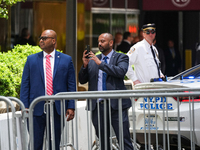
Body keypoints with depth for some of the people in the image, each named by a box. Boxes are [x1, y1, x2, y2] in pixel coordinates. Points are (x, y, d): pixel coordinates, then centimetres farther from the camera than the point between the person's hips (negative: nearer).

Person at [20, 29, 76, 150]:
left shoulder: (66, 60, 7)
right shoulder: (31, 60, 9)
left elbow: (71, 85, 5)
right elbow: (25, 84, 7)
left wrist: (71, 107, -3)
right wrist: (25, 107, -3)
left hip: (58, 108, 0)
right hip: (36, 108, 0)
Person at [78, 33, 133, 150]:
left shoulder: (121, 58, 4)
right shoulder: (92, 60, 15)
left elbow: (121, 72, -16)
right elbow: (82, 80, 12)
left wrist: (101, 63, -17)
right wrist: (85, 66, -5)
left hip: (116, 105, -4)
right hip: (98, 106, 4)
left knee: (124, 140, -6)